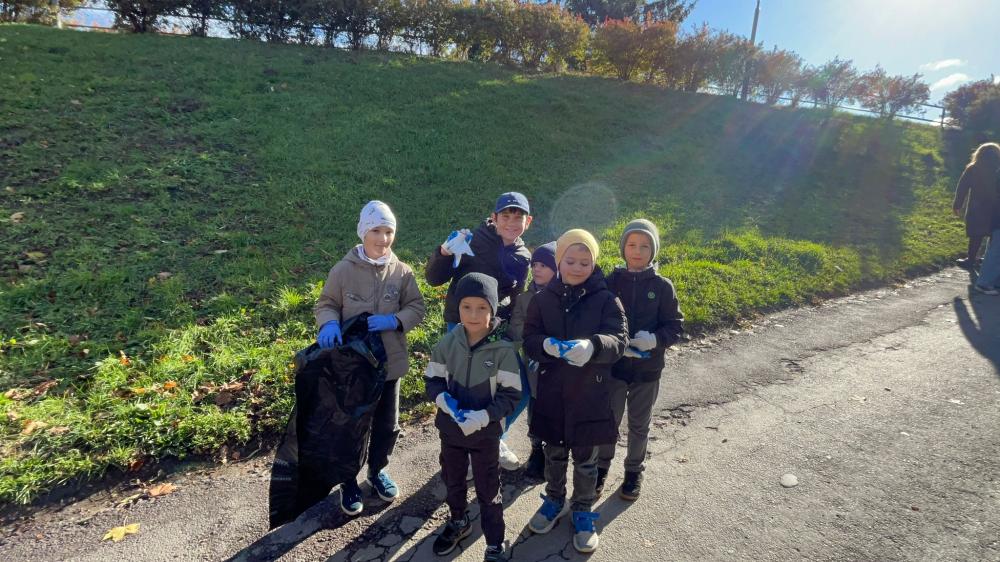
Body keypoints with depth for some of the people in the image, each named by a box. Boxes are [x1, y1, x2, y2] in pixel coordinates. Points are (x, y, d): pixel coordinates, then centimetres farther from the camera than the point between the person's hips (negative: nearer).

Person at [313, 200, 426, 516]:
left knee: (387, 425, 17)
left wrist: (394, 320, -20)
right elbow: (325, 304, -1)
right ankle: (349, 481, 36)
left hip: (389, 362, 2)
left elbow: (416, 308, -2)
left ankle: (377, 470, 44)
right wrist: (329, 323, -23)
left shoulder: (401, 271, -5)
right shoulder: (344, 270, -10)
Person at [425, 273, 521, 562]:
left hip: (486, 433, -3)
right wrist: (444, 399, -20)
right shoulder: (447, 343, -10)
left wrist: (483, 416, -27)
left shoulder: (504, 349, -19)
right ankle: (458, 522, 52)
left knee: (488, 491, 13)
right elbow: (432, 380, 0)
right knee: (452, 481, 25)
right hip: (450, 428, 3)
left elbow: (511, 395, -15)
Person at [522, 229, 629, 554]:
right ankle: (555, 500, 43)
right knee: (554, 453, 19)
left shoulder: (606, 299, -7)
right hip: (552, 391, 2)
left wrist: (591, 346, -38)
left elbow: (619, 340, -17)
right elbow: (529, 339, -3)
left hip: (591, 393, -1)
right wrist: (547, 345, -26)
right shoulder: (543, 298, -1)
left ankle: (583, 510, 36)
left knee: (586, 459, 14)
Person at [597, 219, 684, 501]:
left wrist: (655, 339, -21)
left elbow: (676, 326, -2)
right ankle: (602, 465, 36)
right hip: (613, 365, 0)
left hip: (647, 369, 0)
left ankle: (634, 470, 38)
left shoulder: (662, 286, -5)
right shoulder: (611, 281, -5)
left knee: (639, 424, 16)